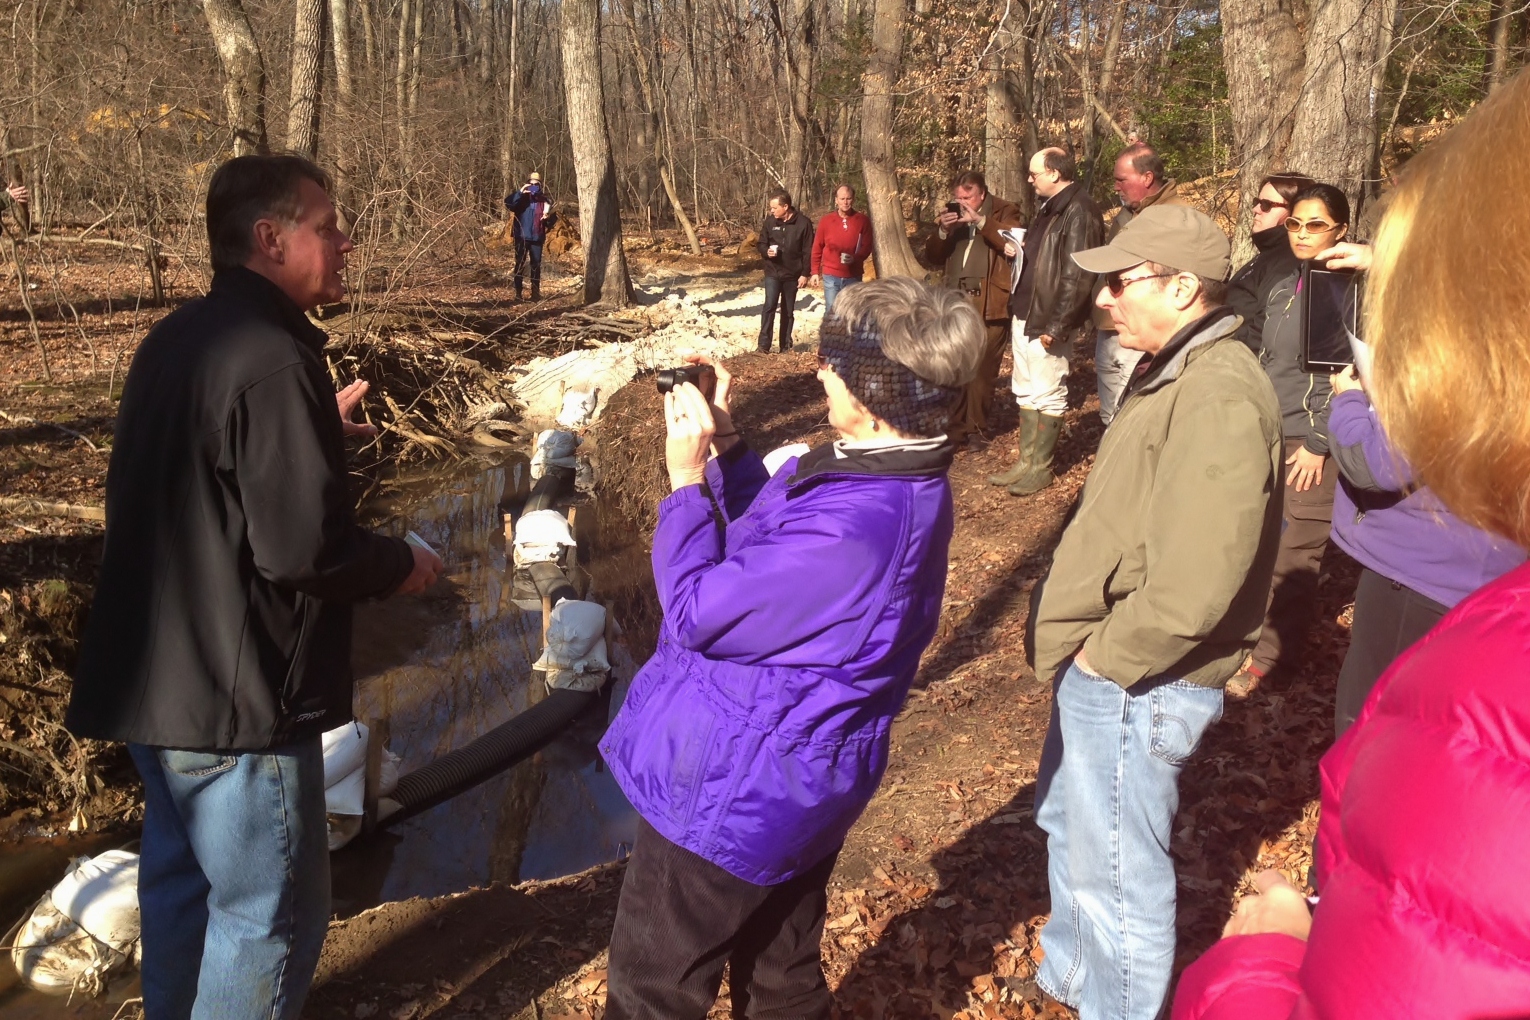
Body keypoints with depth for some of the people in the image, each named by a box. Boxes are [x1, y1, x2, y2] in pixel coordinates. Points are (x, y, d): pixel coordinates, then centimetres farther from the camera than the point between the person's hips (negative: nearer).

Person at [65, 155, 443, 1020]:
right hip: (237, 689, -10)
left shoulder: (179, 339, 9)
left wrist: (314, 436, 21)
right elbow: (303, 548, -26)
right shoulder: (275, 358, -22)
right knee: (272, 908, 6)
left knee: (182, 878, 24)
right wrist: (401, 565, -8)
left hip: (158, 672, 10)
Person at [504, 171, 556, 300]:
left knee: (536, 265, 8)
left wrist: (548, 218, -15)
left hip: (536, 238, 1)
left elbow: (553, 218, 8)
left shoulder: (544, 200, 3)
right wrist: (520, 193, -30)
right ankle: (518, 292, 7)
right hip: (521, 237, -1)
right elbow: (508, 202, -19)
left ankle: (535, 292, 17)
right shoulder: (521, 198, -1)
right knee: (520, 264, 3)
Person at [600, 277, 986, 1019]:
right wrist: (726, 448, -1)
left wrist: (687, 480, -16)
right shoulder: (894, 481, -3)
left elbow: (699, 611, -26)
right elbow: (767, 547, 10)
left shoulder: (853, 528, -37)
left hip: (730, 796, -9)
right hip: (791, 785, 9)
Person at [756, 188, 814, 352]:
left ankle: (785, 346, 17)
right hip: (772, 273, 1)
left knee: (788, 311, 8)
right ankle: (764, 345, -10)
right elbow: (762, 244, 10)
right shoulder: (769, 221, -1)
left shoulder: (803, 223, -9)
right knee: (769, 306, -12)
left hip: (792, 274, -1)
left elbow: (808, 251, -5)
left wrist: (805, 274, -8)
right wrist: (766, 251, -13)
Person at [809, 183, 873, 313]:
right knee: (831, 311, -2)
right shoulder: (826, 221, 2)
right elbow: (817, 248, 7)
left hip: (854, 276, 1)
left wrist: (855, 258, -20)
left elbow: (867, 247, -1)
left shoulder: (863, 220, 1)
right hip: (831, 276, 0)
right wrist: (815, 272, 5)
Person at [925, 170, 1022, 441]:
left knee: (982, 370, 1)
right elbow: (932, 256, 12)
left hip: (990, 306, -4)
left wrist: (980, 220, -19)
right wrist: (942, 230, -6)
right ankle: (953, 426, 12)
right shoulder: (950, 216, 15)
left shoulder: (1004, 212, 1)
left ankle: (975, 429, 11)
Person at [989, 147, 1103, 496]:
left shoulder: (1079, 211, -17)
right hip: (1025, 316, 10)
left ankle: (1040, 468, 12)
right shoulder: (1049, 208, 15)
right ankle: (1026, 462, 25)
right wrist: (1019, 251, 11)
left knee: (1047, 395, 1)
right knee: (1026, 392, 15)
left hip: (1047, 322, -10)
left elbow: (1076, 275, -23)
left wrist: (1056, 326, -24)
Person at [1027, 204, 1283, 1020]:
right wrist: (1089, 647, 9)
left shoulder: (1217, 397, -25)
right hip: (1104, 663, 11)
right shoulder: (1174, 370, 8)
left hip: (1135, 682, -11)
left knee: (1116, 868, 8)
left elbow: (1191, 588, -32)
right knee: (1068, 825, 28)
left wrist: (1105, 655, -18)